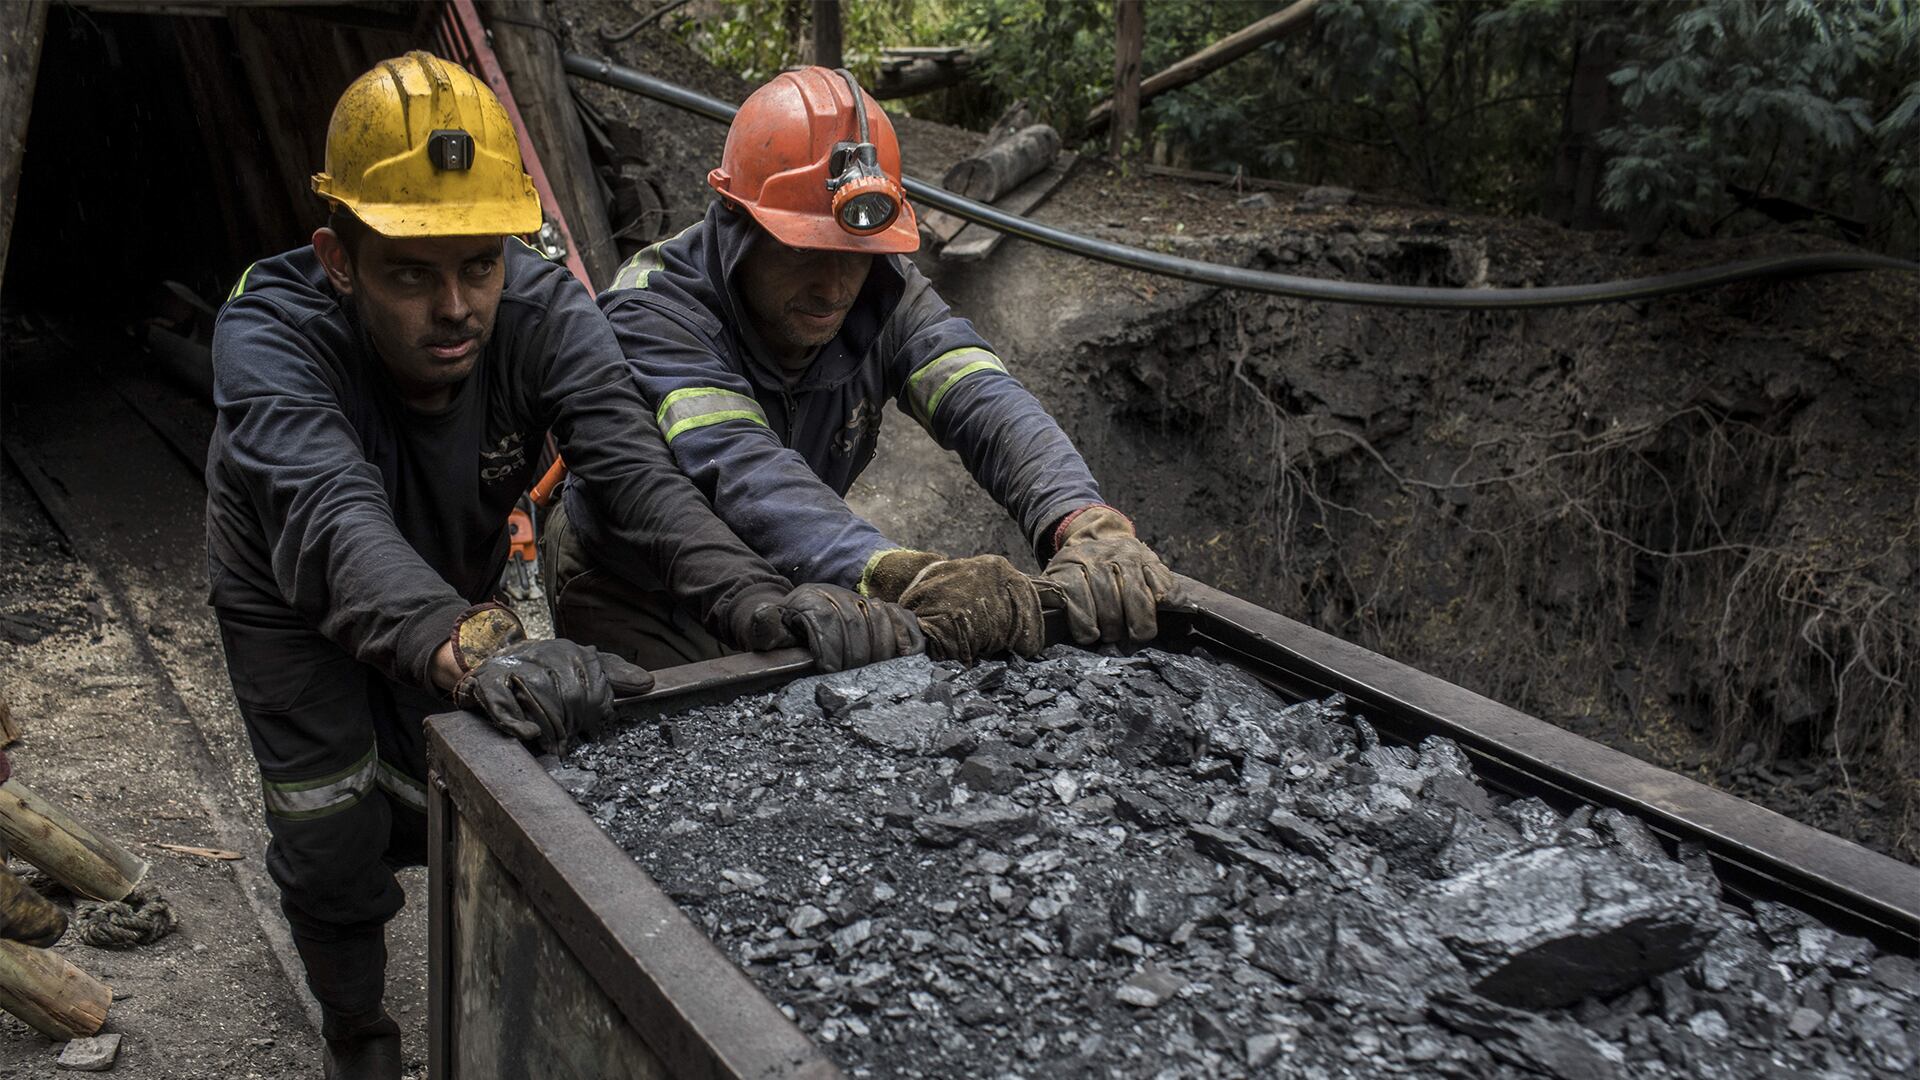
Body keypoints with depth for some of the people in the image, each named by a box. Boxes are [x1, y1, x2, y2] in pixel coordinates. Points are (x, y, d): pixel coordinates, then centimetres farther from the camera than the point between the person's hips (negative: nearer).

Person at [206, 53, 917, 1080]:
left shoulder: (544, 311, -30)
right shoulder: (268, 334, -38)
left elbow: (633, 471, -44)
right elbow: (330, 517, -56)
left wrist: (756, 600, -63)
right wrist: (470, 648, -76)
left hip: (456, 590, 3)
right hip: (290, 603, -2)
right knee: (334, 847, 1)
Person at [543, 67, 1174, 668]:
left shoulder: (883, 296, -14)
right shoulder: (651, 313, -29)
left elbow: (986, 406, -29)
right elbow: (735, 467, -45)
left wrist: (1086, 526, -50)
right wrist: (902, 575, -61)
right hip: (638, 600, -3)